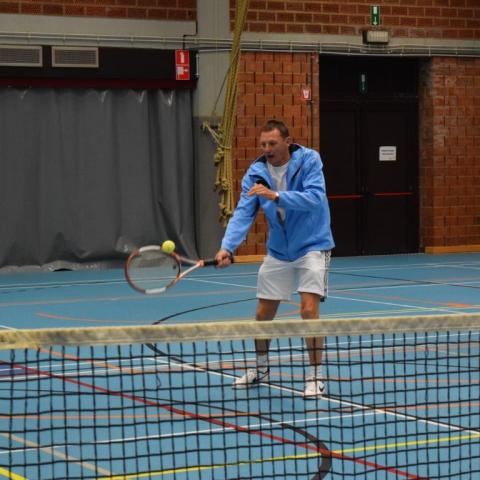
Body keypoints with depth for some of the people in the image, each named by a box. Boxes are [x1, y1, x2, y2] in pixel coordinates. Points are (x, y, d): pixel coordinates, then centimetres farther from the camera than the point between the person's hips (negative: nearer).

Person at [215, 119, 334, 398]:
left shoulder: (308, 160, -15)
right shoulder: (256, 173, -6)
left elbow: (315, 198, -29)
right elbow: (243, 213, -14)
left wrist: (276, 195, -39)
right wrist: (228, 247, -29)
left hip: (312, 246, -4)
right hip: (278, 251, 4)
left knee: (309, 310, -17)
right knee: (263, 314, 8)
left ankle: (316, 376, -4)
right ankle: (261, 369, 32)